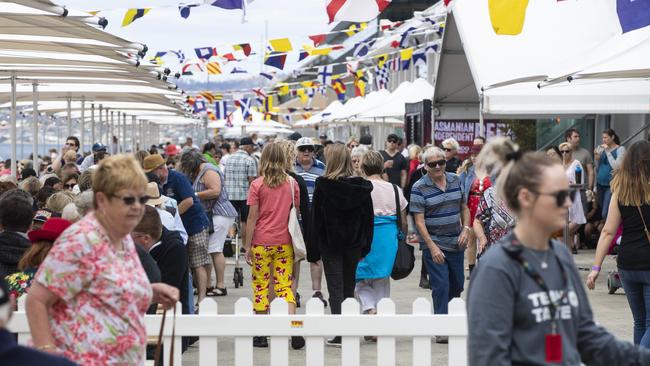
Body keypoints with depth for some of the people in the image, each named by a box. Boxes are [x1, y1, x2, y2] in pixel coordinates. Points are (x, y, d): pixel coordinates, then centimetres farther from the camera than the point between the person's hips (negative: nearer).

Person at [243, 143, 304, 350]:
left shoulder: (257, 185, -6)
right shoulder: (292, 183, 3)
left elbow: (252, 217, -6)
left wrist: (247, 245, -1)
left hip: (262, 241, -2)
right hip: (284, 241, 2)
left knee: (261, 285, 6)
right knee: (285, 285, 4)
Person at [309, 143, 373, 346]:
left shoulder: (323, 186, -10)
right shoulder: (362, 187, -1)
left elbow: (316, 219, -8)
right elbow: (368, 217, 3)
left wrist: (312, 250, -2)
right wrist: (365, 246, 9)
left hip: (330, 244, -3)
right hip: (354, 244, 3)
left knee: (336, 289, 1)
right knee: (349, 288, 14)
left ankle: (340, 333, -6)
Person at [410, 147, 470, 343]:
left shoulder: (455, 180, 7)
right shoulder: (419, 188, -9)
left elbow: (464, 207, 16)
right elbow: (419, 220, -12)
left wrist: (466, 229, -1)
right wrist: (432, 247, -18)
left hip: (456, 244, 5)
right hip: (434, 244, -5)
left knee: (457, 285, 13)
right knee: (441, 286, -9)